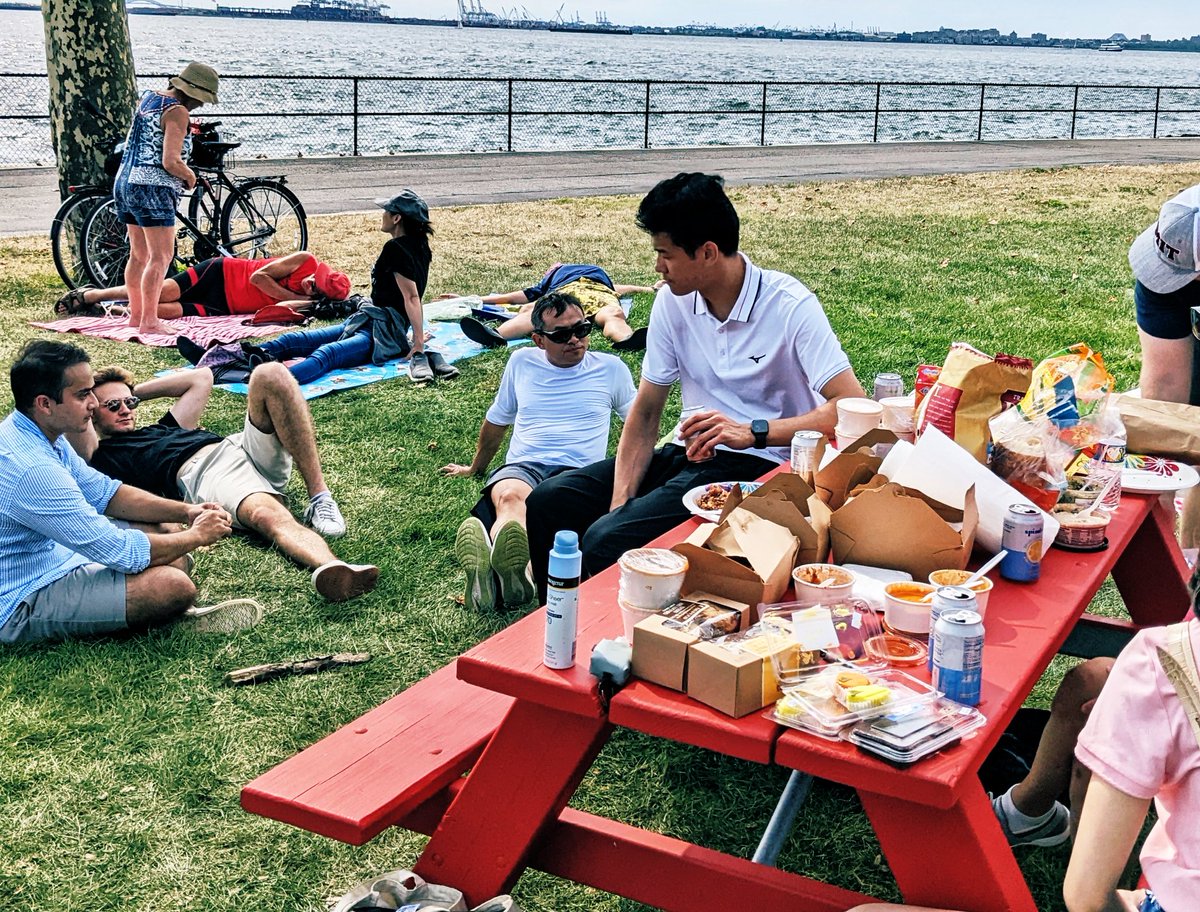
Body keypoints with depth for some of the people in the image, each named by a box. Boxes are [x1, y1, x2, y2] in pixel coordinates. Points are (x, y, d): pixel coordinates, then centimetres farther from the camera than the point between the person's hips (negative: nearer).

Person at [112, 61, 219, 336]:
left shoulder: (147, 98, 14)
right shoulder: (177, 112, -12)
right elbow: (171, 162, -20)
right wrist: (190, 176, -1)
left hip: (124, 182, 9)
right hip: (152, 189, -9)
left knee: (139, 254, 16)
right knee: (161, 257, -7)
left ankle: (135, 314, 22)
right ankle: (150, 321, -10)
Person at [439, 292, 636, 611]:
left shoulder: (611, 369, 18)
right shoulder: (522, 363, 21)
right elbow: (496, 421, 35)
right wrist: (475, 467, 44)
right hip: (521, 467, 1)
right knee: (510, 496, -40)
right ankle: (512, 569, -74)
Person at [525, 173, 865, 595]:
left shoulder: (790, 306, -13)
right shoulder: (673, 302, 4)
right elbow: (646, 411, 6)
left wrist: (753, 431, -32)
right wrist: (619, 503, -8)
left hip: (758, 465, -7)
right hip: (688, 453, 7)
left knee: (607, 542, -26)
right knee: (550, 501, -10)